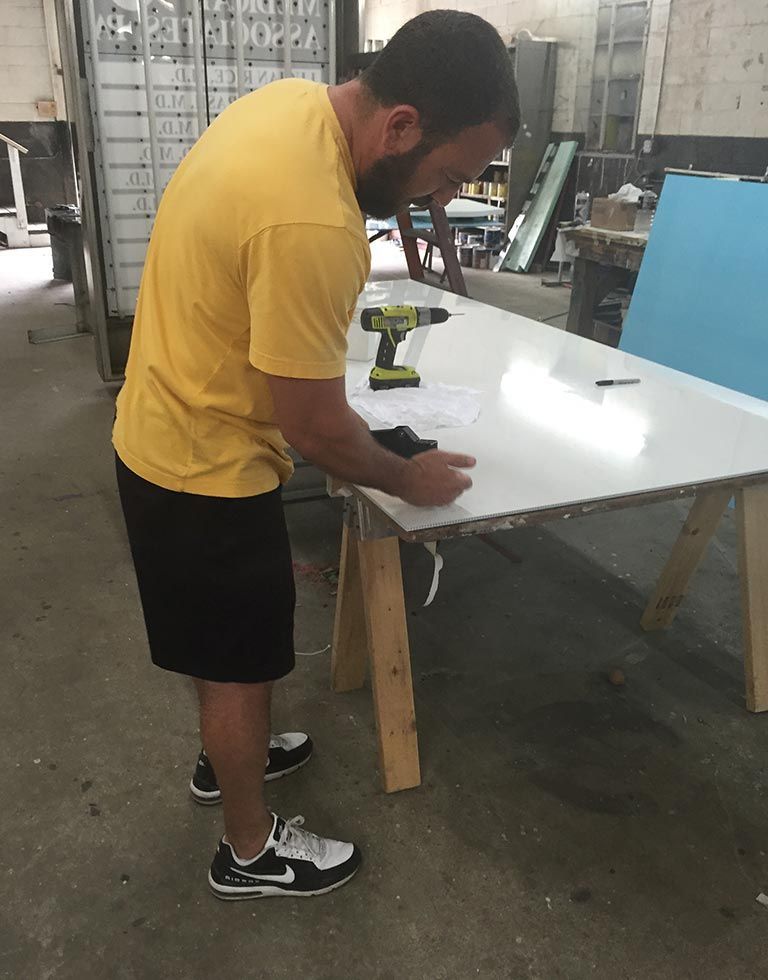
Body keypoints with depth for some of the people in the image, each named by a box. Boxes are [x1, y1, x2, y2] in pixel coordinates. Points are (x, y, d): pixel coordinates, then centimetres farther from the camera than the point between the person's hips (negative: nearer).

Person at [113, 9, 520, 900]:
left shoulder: (295, 99, -3)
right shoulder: (311, 223, -34)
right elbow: (316, 428, -24)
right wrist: (407, 478, -7)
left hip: (171, 430, 9)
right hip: (208, 465, -9)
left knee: (224, 644, 27)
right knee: (240, 660, 10)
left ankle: (228, 756, 51)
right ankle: (251, 850, 34)